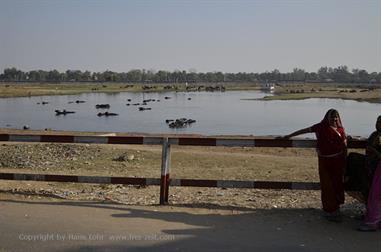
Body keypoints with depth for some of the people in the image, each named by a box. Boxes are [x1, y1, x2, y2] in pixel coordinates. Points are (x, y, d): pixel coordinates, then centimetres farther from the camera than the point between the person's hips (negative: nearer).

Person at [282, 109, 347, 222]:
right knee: (327, 186, -2)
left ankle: (335, 207, 21)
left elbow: (344, 147, 5)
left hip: (338, 161, 2)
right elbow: (304, 130, 6)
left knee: (337, 184, 6)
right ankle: (330, 211, 4)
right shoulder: (321, 127, -1)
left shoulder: (340, 130, 3)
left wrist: (345, 163, 1)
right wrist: (289, 135, 10)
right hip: (324, 161, -2)